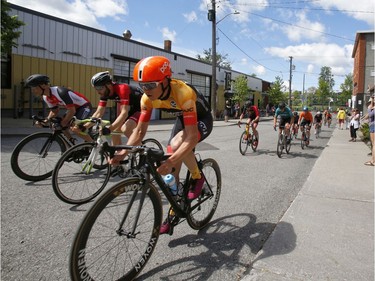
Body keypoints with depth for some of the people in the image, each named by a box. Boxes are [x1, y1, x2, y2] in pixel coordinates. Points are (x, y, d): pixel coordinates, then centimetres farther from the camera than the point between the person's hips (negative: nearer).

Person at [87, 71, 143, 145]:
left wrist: (109, 128, -46)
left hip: (143, 107, -8)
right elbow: (98, 113, -8)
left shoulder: (122, 89, -32)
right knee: (115, 131, -2)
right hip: (131, 108, 8)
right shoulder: (105, 93, -9)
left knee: (125, 129, -27)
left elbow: (124, 113, -39)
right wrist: (84, 126, -18)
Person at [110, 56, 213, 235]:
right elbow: (140, 131, -14)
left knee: (177, 145, -36)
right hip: (182, 119, 6)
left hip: (202, 120, -6)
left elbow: (192, 138, -41)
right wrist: (122, 153, -27)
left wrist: (171, 161, -51)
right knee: (172, 168, -2)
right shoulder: (148, 98, -20)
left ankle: (197, 177, -6)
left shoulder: (183, 93, -39)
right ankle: (174, 212, 16)